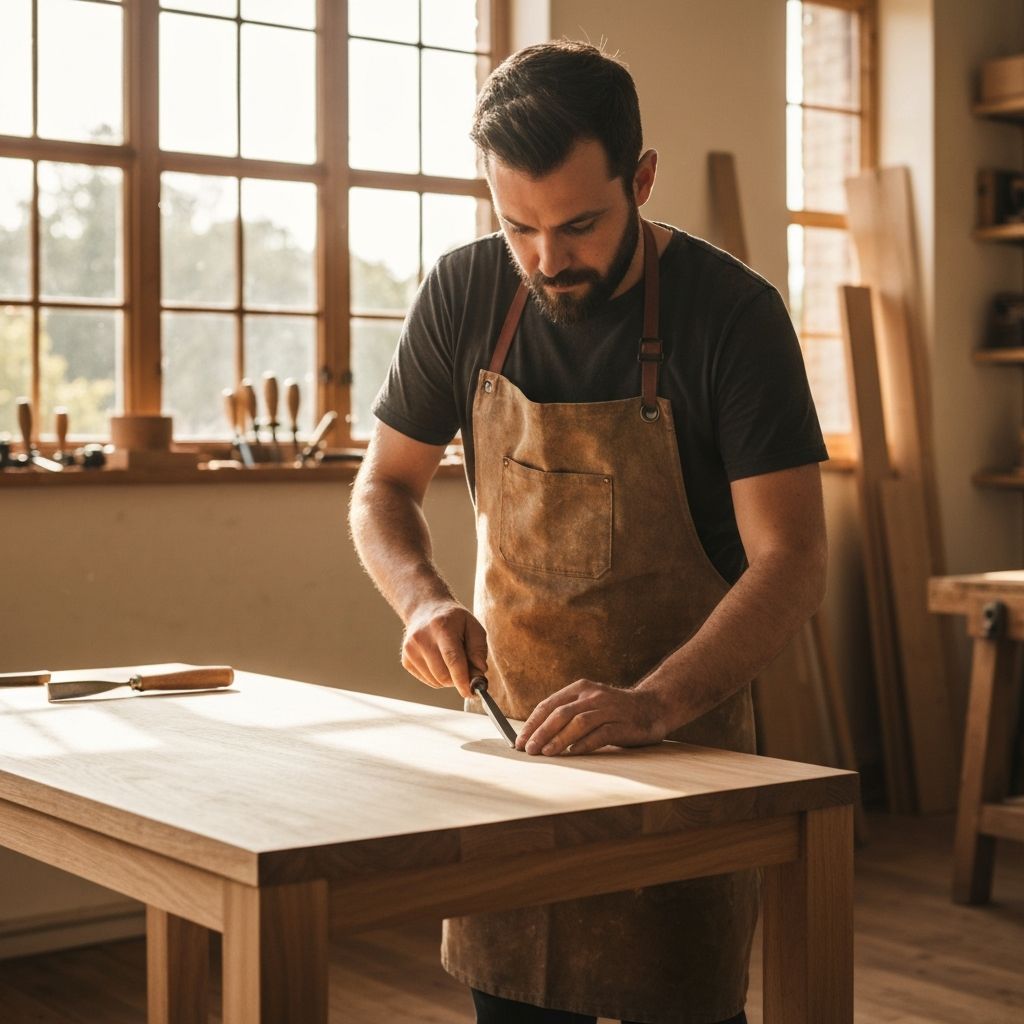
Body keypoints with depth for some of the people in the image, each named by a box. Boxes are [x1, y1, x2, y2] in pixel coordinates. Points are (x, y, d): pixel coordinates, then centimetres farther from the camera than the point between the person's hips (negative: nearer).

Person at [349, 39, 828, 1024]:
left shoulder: (732, 313, -15)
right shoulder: (464, 295, -4)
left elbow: (789, 560, -18)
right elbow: (382, 487, 6)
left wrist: (654, 704, -32)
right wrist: (424, 599, -14)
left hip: (682, 736, -3)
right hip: (511, 724, 3)